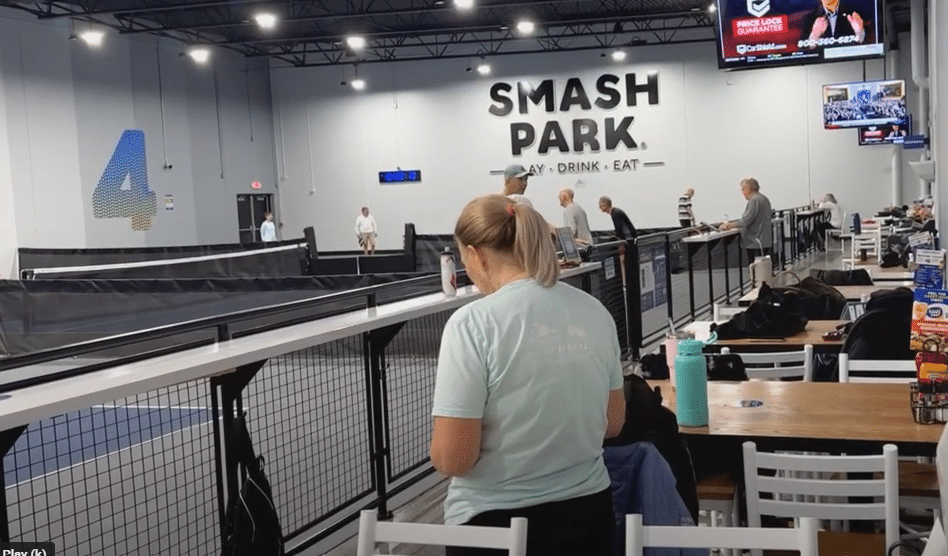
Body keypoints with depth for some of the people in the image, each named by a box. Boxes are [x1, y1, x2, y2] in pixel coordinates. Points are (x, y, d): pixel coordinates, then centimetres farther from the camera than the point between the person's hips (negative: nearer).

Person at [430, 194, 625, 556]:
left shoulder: (472, 323, -17)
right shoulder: (594, 311, -1)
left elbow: (451, 459, -17)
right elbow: (613, 423, 10)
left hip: (496, 522, -5)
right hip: (587, 511, 5)